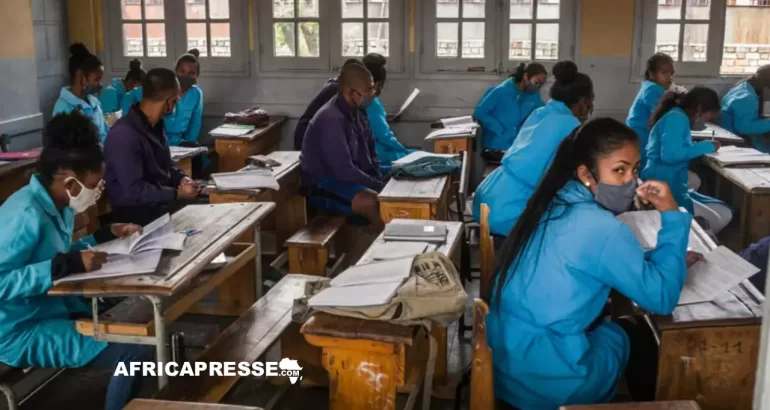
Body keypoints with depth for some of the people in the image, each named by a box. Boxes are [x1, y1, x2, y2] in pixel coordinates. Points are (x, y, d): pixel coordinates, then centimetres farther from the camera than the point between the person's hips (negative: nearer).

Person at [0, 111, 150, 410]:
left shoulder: (58, 205, 3)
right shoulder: (27, 214, -24)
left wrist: (105, 236, 10)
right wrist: (66, 265, -32)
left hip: (55, 308, 10)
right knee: (134, 354, -21)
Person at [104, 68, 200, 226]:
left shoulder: (156, 124, 4)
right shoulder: (125, 135, -25)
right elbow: (133, 191, -26)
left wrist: (181, 178, -1)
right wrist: (177, 194, -20)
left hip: (163, 200, 9)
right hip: (136, 213, -8)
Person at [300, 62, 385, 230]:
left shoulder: (358, 112, 3)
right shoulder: (330, 120, -24)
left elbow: (370, 153, 13)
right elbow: (343, 171, -27)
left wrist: (379, 181, -2)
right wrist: (378, 186, -19)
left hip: (351, 179, 9)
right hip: (322, 185, -9)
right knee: (374, 202, -31)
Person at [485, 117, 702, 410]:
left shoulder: (554, 203, 5)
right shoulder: (602, 228, -21)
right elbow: (662, 297, -10)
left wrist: (669, 258, 13)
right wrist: (672, 216, -8)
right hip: (544, 382, -7)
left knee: (615, 322, 27)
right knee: (638, 334, 18)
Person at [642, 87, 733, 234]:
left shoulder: (677, 118, 19)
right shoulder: (677, 118, -12)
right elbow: (669, 154, -25)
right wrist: (705, 147, -15)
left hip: (673, 188, 11)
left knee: (725, 213, 7)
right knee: (716, 219, -13)